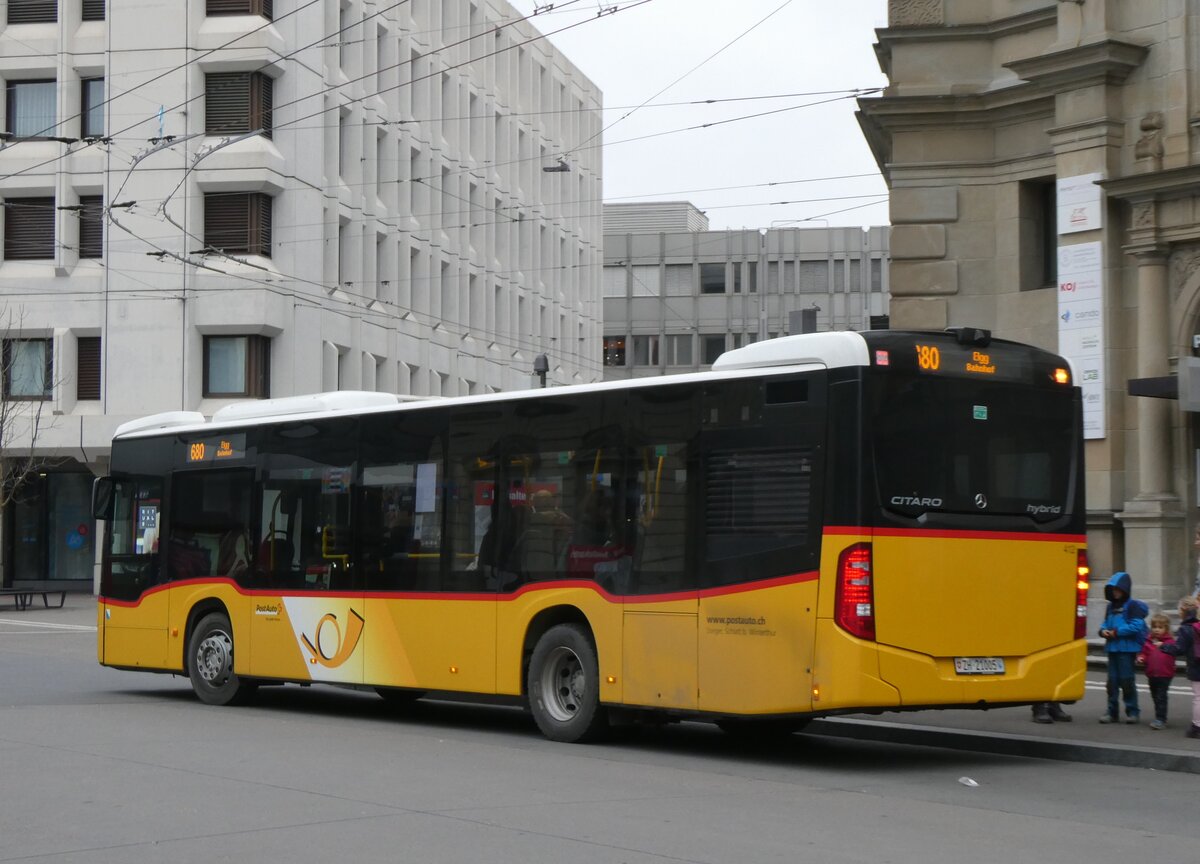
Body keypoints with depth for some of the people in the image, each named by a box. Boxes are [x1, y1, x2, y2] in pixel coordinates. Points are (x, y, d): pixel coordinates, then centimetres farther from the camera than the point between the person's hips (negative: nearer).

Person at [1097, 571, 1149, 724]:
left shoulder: (1132, 606, -6)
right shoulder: (1110, 606, 15)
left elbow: (1136, 626, -14)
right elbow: (1106, 623, 21)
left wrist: (1117, 632, -16)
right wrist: (1103, 631, -2)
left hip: (1127, 648, -6)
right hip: (1112, 647, 6)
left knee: (1126, 680, -3)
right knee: (1112, 680, 7)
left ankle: (1132, 711, 6)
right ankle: (1112, 712, 12)